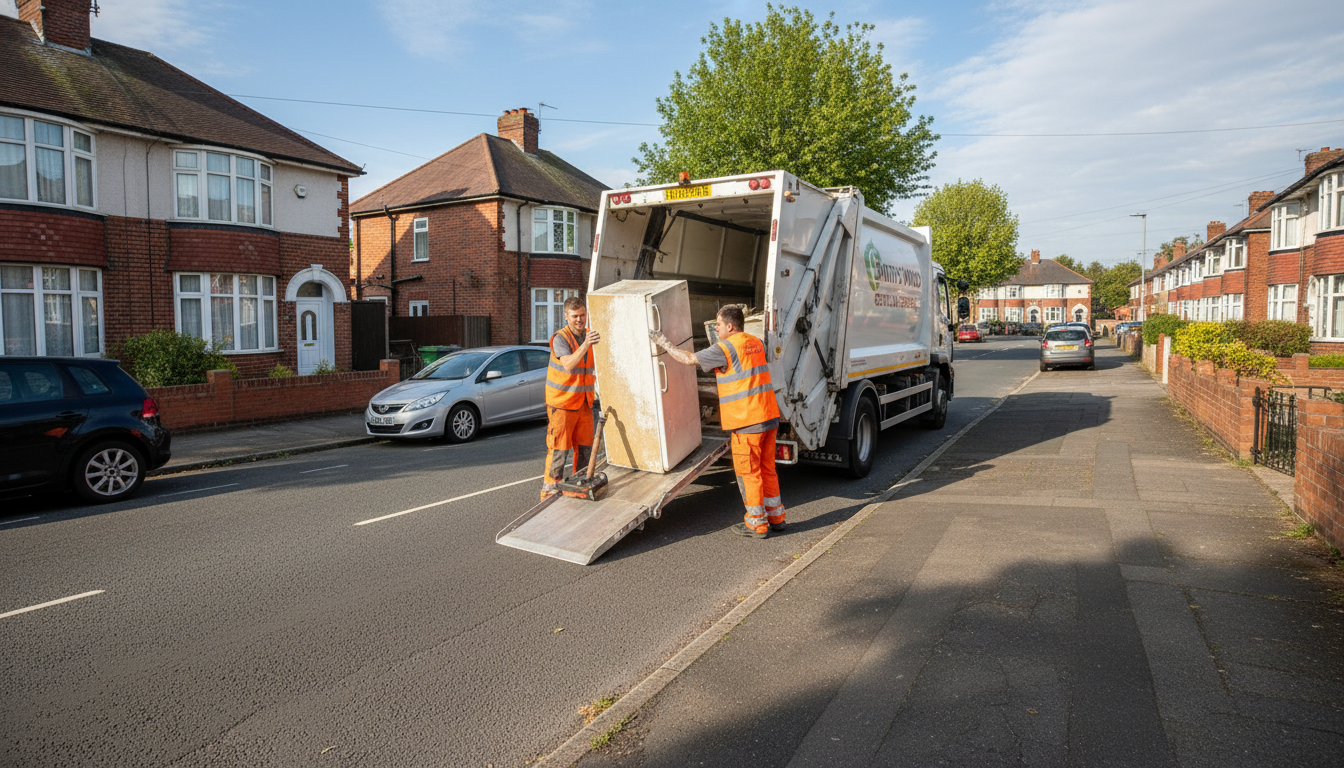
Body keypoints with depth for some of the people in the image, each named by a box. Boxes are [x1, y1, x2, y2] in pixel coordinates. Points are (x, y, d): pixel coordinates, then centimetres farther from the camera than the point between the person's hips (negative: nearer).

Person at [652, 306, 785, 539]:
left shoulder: (725, 348, -11)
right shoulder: (756, 343, 13)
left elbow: (689, 359, -8)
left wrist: (664, 344, 5)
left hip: (747, 421, -8)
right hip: (769, 415, 8)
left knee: (747, 472, 3)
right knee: (767, 469, 17)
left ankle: (756, 523, 11)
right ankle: (776, 517, 24)